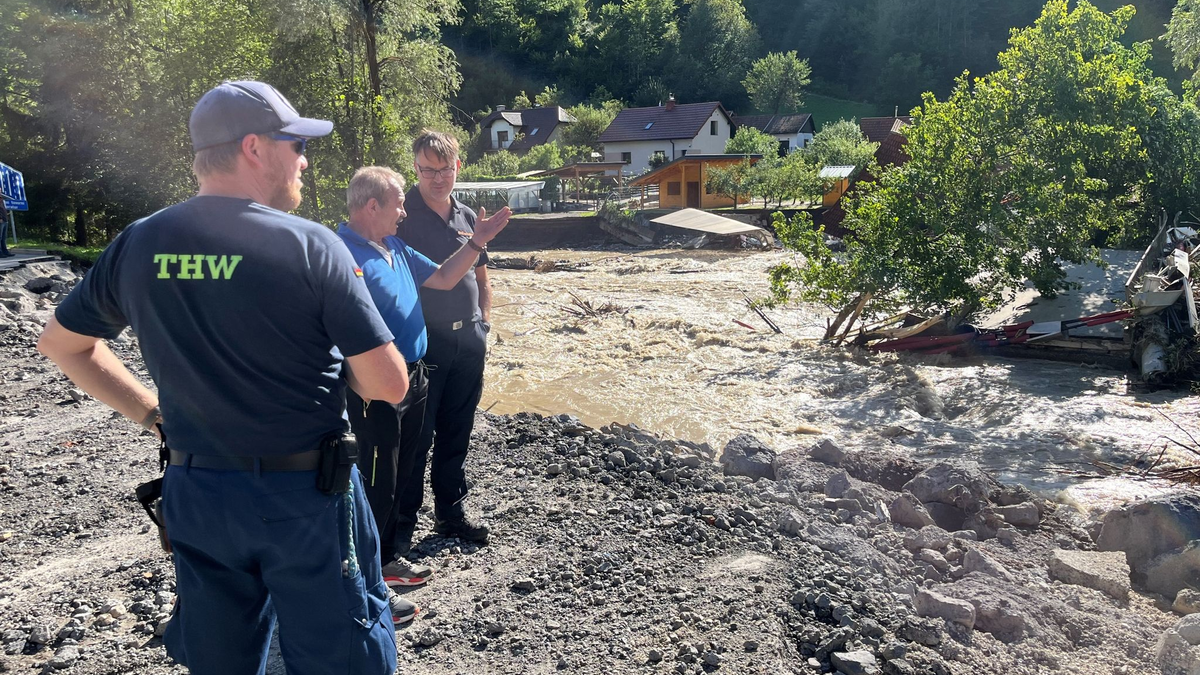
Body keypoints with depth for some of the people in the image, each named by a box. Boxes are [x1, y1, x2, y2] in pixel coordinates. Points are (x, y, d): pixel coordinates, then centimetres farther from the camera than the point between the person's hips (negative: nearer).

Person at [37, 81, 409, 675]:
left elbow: (59, 343, 14)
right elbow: (389, 384, -18)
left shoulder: (137, 245, -1)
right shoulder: (310, 245, -16)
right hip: (305, 493, -5)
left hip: (197, 493, 5)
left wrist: (151, 412, 14)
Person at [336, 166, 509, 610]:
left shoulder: (394, 247, 9)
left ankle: (396, 547, 35)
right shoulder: (345, 255, -19)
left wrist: (478, 242, 5)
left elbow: (442, 279, 16)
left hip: (411, 375, 9)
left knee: (403, 470, 20)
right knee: (378, 477, 3)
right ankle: (376, 565, 18)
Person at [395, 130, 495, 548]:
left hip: (467, 343, 6)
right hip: (421, 345, -6)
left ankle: (451, 512, 29)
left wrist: (482, 321, 8)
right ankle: (403, 521, 16)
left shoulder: (467, 217, 10)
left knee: (456, 434, 16)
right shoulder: (401, 217, -8)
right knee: (415, 437, 2)